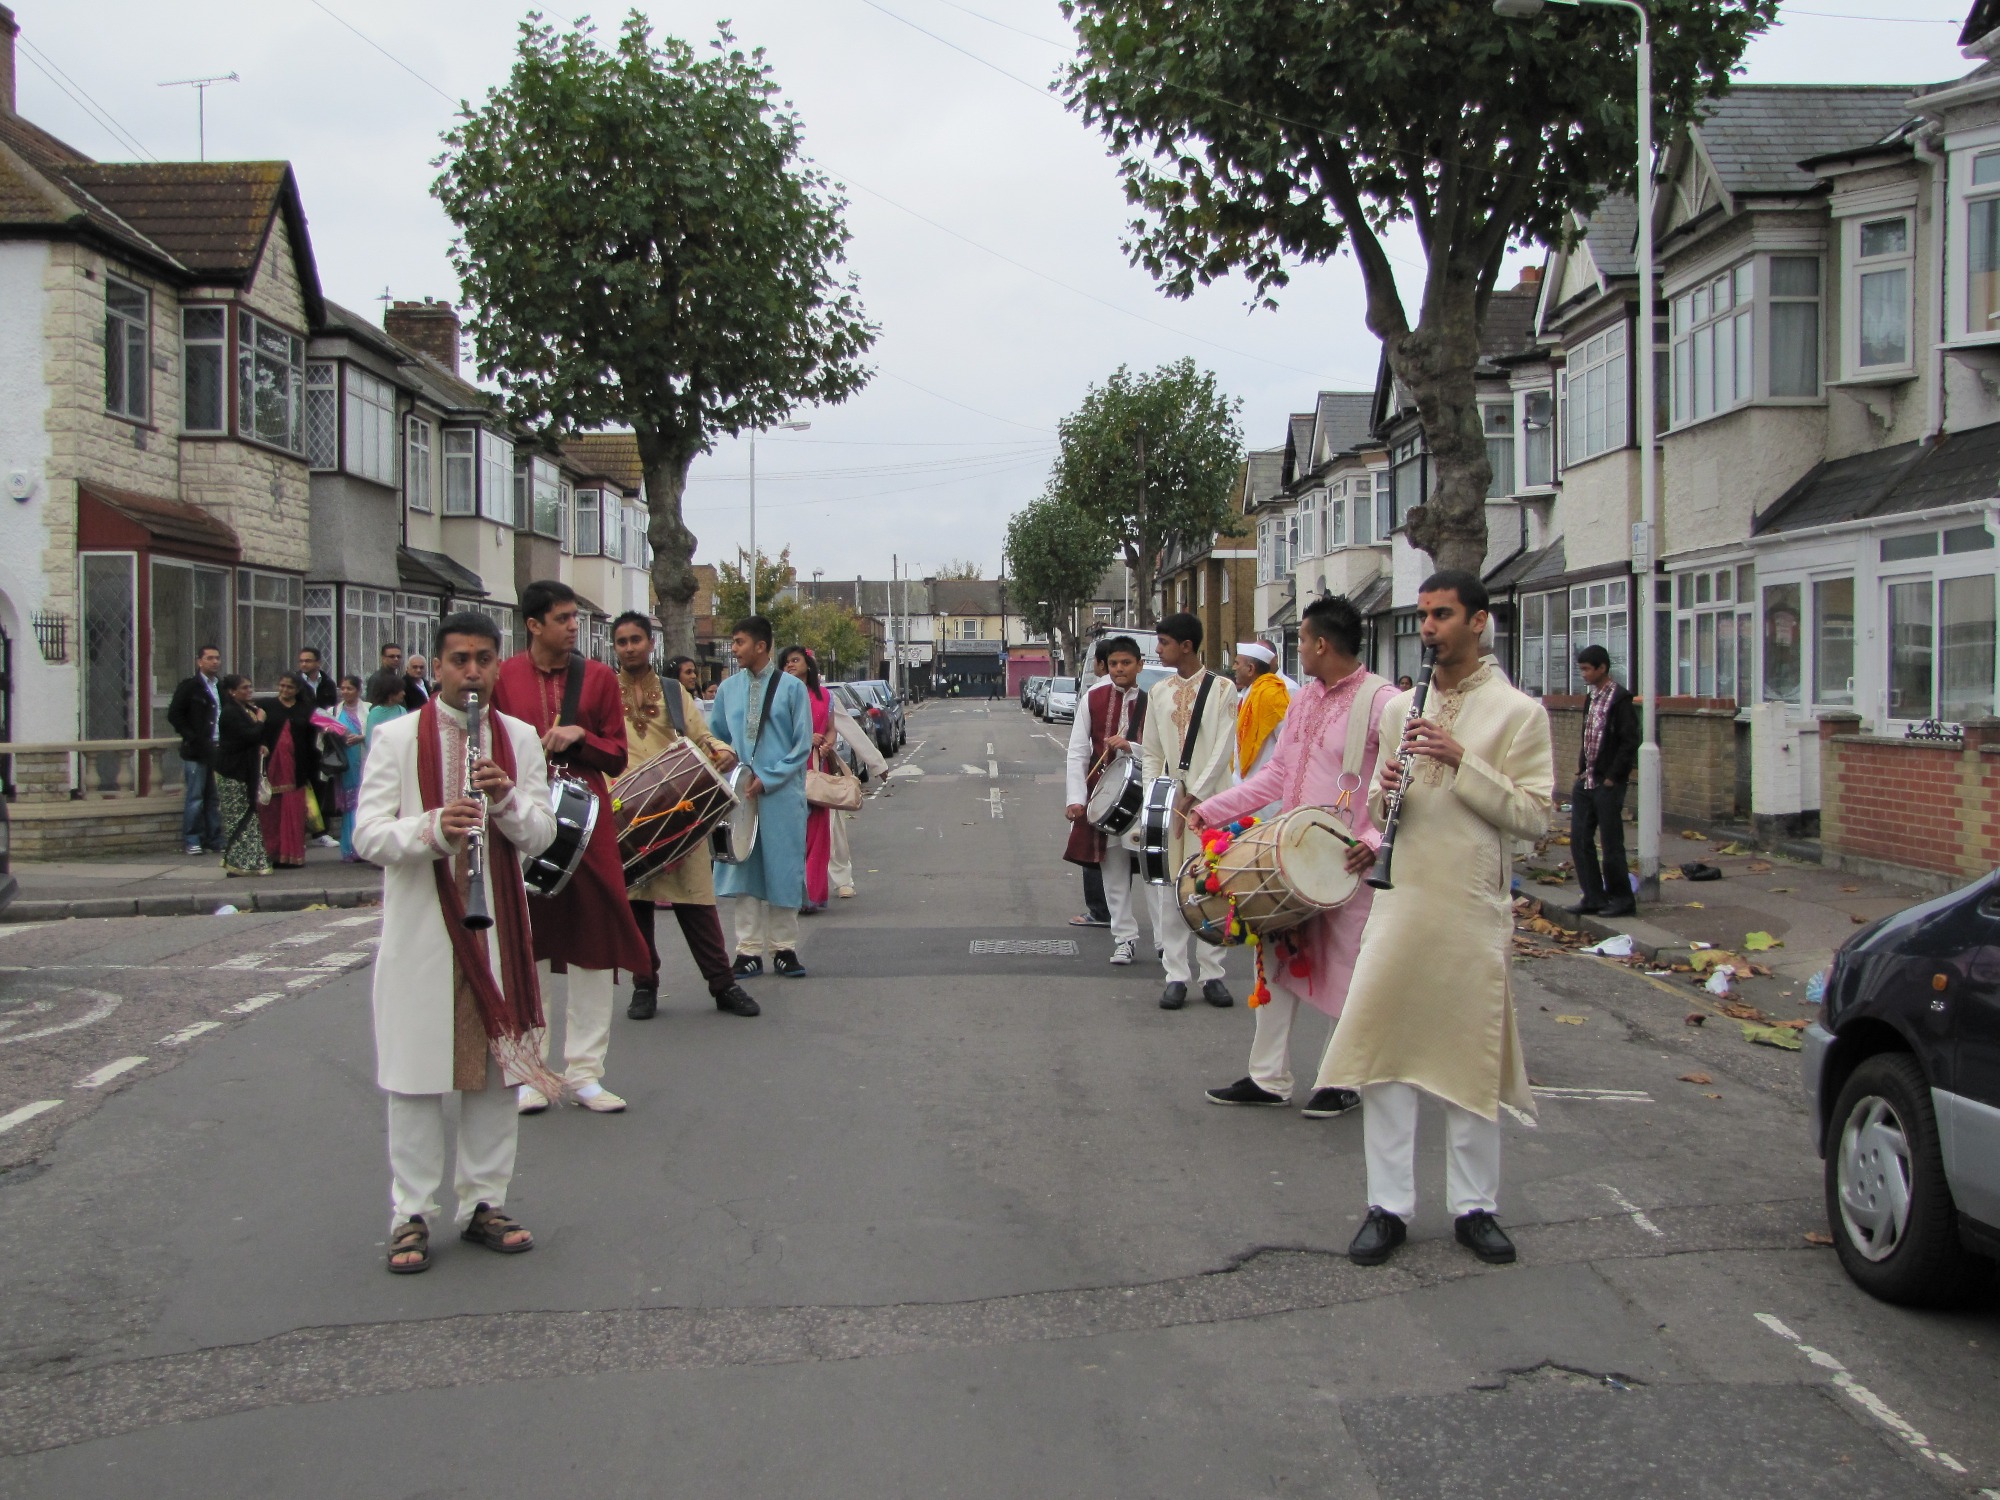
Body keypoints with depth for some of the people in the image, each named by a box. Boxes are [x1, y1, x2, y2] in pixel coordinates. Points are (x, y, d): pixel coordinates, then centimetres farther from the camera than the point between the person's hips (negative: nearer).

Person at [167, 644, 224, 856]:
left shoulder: (222, 688, 14)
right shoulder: (189, 686, -1)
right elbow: (174, 715, -5)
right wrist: (191, 737, -11)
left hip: (219, 750, 5)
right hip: (197, 751, -5)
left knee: (215, 798, 8)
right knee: (195, 798, -2)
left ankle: (215, 840, 13)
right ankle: (191, 841, 4)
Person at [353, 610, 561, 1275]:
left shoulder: (519, 739, 8)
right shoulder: (397, 738, -1)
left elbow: (540, 834, 4)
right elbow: (367, 835, -7)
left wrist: (507, 801, -17)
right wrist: (433, 827, -25)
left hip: (497, 926, 3)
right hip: (419, 930, -3)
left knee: (496, 1070, 9)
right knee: (417, 1078, 1)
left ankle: (484, 1202, 22)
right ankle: (411, 1215, 11)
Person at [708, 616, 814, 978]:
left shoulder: (791, 687, -3)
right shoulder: (728, 688, 8)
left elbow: (802, 746, -4)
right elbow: (717, 736, 16)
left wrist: (767, 779, -11)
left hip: (781, 795, -3)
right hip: (739, 793, 3)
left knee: (783, 869, 3)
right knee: (743, 870, 3)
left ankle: (784, 948, 13)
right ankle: (748, 951, 9)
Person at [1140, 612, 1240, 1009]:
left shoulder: (1222, 689, -2)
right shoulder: (1159, 691, 11)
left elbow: (1223, 750, -8)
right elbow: (1152, 753, 15)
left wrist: (1193, 797, -13)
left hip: (1209, 798, -3)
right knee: (1171, 889, 1)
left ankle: (1212, 973, 8)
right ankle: (1177, 975, 6)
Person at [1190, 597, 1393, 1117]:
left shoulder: (1380, 701, -14)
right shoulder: (1305, 699, 12)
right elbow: (1276, 775, 16)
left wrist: (1376, 839, -30)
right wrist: (1211, 810, 9)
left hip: (1349, 863, -8)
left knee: (1345, 972, 4)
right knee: (1278, 958, 12)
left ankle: (1346, 1080, 21)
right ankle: (1269, 1077, 22)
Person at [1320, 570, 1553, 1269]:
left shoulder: (1518, 712, -1)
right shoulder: (1400, 708, 13)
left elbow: (1534, 816, -8)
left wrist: (1462, 763, -18)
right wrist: (1384, 789, -5)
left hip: (1472, 910, -4)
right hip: (1400, 901, 4)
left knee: (1468, 1058, 4)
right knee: (1382, 1050, 2)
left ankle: (1474, 1207, 19)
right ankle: (1389, 1206, 12)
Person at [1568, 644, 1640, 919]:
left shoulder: (1620, 698, -12)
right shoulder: (1593, 697, 14)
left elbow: (1629, 742, -15)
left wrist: (1612, 778, -15)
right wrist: (1582, 768, 9)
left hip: (1607, 783, -8)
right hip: (1587, 780, 8)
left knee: (1611, 843, -1)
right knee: (1580, 839, 6)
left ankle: (1622, 899, 10)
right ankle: (1593, 898, 13)